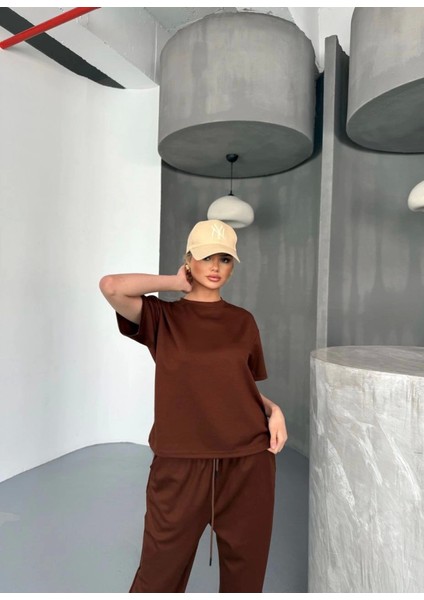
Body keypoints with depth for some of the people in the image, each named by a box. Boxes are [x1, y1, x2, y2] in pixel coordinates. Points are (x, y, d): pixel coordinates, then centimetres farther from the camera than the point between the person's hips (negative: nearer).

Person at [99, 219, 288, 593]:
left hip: (248, 463, 3)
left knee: (245, 572, 17)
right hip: (181, 464, -2)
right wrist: (175, 282, -7)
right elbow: (111, 286, -19)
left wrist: (274, 410, -5)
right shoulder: (161, 317, -1)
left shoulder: (243, 321, 7)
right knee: (160, 575, 12)